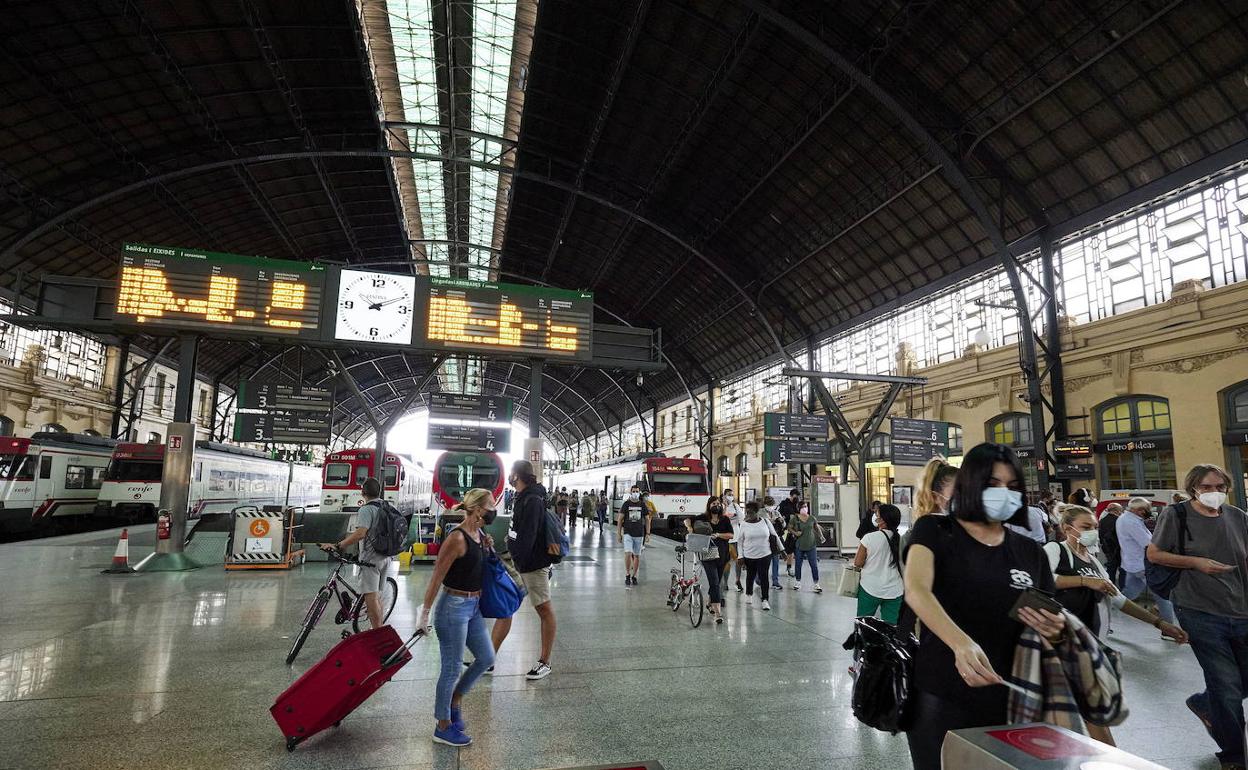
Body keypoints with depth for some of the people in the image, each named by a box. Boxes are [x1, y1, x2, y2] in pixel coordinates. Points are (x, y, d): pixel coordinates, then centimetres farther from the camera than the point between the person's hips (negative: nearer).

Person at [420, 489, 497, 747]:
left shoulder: (480, 535, 4)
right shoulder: (457, 538, -22)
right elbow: (437, 577, -18)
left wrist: (488, 547, 7)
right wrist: (425, 613, -16)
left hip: (474, 605, 9)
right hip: (454, 606, -9)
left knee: (486, 658, 16)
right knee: (452, 669, 5)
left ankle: (454, 702, 35)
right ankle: (443, 728, 23)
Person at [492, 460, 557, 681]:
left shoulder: (532, 501, -20)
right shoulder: (524, 498, 10)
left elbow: (527, 539, -24)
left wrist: (516, 562, -22)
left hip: (533, 564, -10)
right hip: (518, 562, 10)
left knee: (544, 610, 4)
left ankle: (545, 663, 14)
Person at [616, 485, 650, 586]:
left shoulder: (642, 505, 5)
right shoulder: (626, 504, 0)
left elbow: (647, 520, 9)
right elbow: (620, 519, 2)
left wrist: (648, 534, 3)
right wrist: (619, 533, -3)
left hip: (639, 534, 2)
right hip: (628, 533, -2)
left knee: (637, 556, 6)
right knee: (628, 554, -15)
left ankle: (634, 576, 20)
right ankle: (627, 575, 1)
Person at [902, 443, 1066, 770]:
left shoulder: (1031, 552, 7)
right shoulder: (934, 531, -7)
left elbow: (1051, 625, 13)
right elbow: (916, 590, -24)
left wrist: (1054, 629, -11)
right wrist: (961, 643, -40)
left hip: (1011, 702, 4)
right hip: (942, 701, -4)